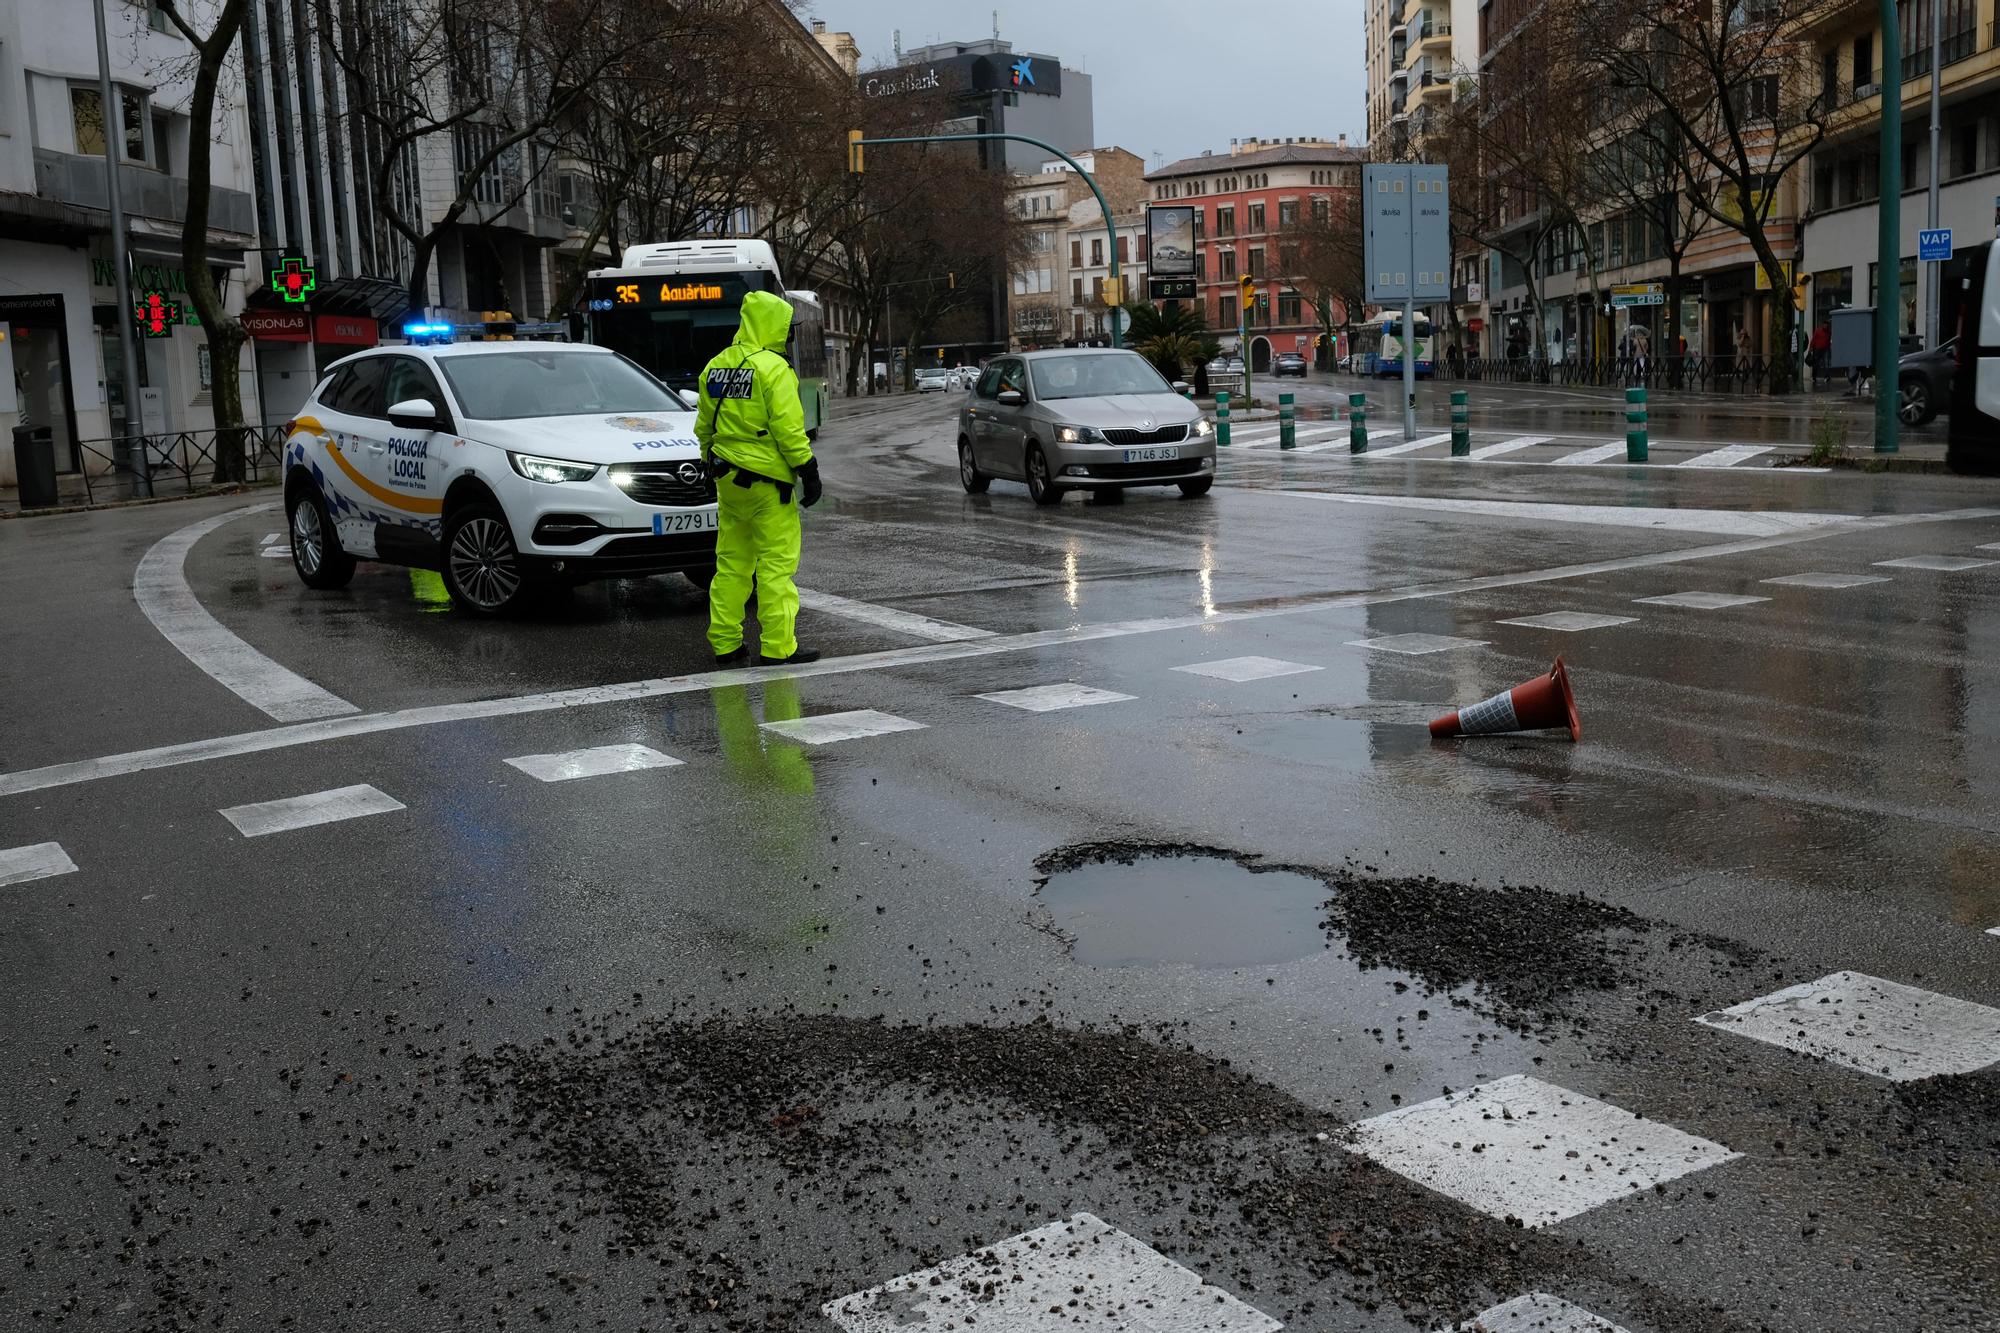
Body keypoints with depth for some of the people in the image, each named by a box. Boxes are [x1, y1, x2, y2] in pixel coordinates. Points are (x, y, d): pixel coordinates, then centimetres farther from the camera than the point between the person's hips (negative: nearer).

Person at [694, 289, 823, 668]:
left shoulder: (715, 368, 11)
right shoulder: (772, 367, -12)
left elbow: (704, 428, 17)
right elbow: (788, 428, -16)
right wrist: (809, 471, -10)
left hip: (728, 480, 8)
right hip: (767, 481, -8)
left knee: (731, 564, 12)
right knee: (777, 563, -3)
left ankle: (725, 643, 15)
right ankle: (778, 647, -4)